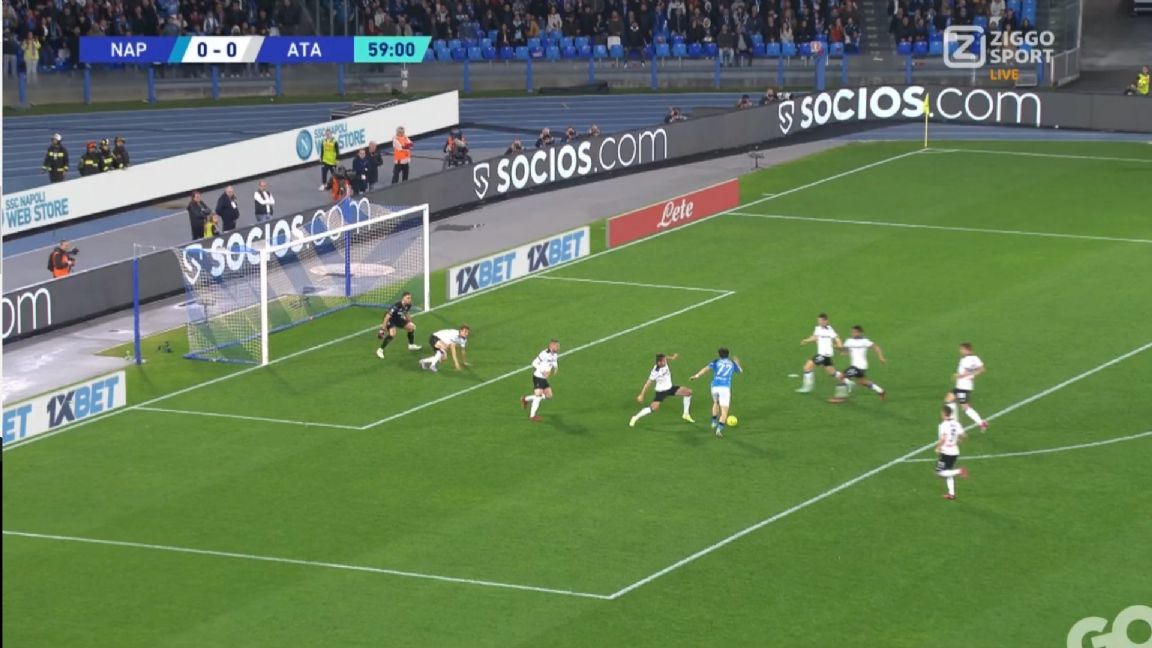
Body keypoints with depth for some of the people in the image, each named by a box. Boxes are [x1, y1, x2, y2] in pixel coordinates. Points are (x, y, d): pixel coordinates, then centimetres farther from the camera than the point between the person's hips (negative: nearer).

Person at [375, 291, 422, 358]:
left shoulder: (408, 305, -13)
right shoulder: (396, 306, -37)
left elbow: (407, 313, 11)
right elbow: (388, 316, -33)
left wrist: (410, 322, 24)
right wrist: (383, 328, -31)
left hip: (398, 319, 8)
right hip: (390, 320, -8)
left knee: (412, 326, 10)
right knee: (392, 333, -30)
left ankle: (411, 345, 33)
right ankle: (380, 350, -19)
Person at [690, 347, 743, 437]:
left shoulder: (716, 362, 11)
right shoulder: (732, 363, 16)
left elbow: (706, 368, -9)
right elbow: (740, 371, 37)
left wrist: (696, 375, -17)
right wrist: (737, 362, 57)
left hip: (715, 387, 2)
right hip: (725, 388, -2)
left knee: (716, 403, 34)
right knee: (724, 412, -2)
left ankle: (714, 423, 30)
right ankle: (719, 429, -22)